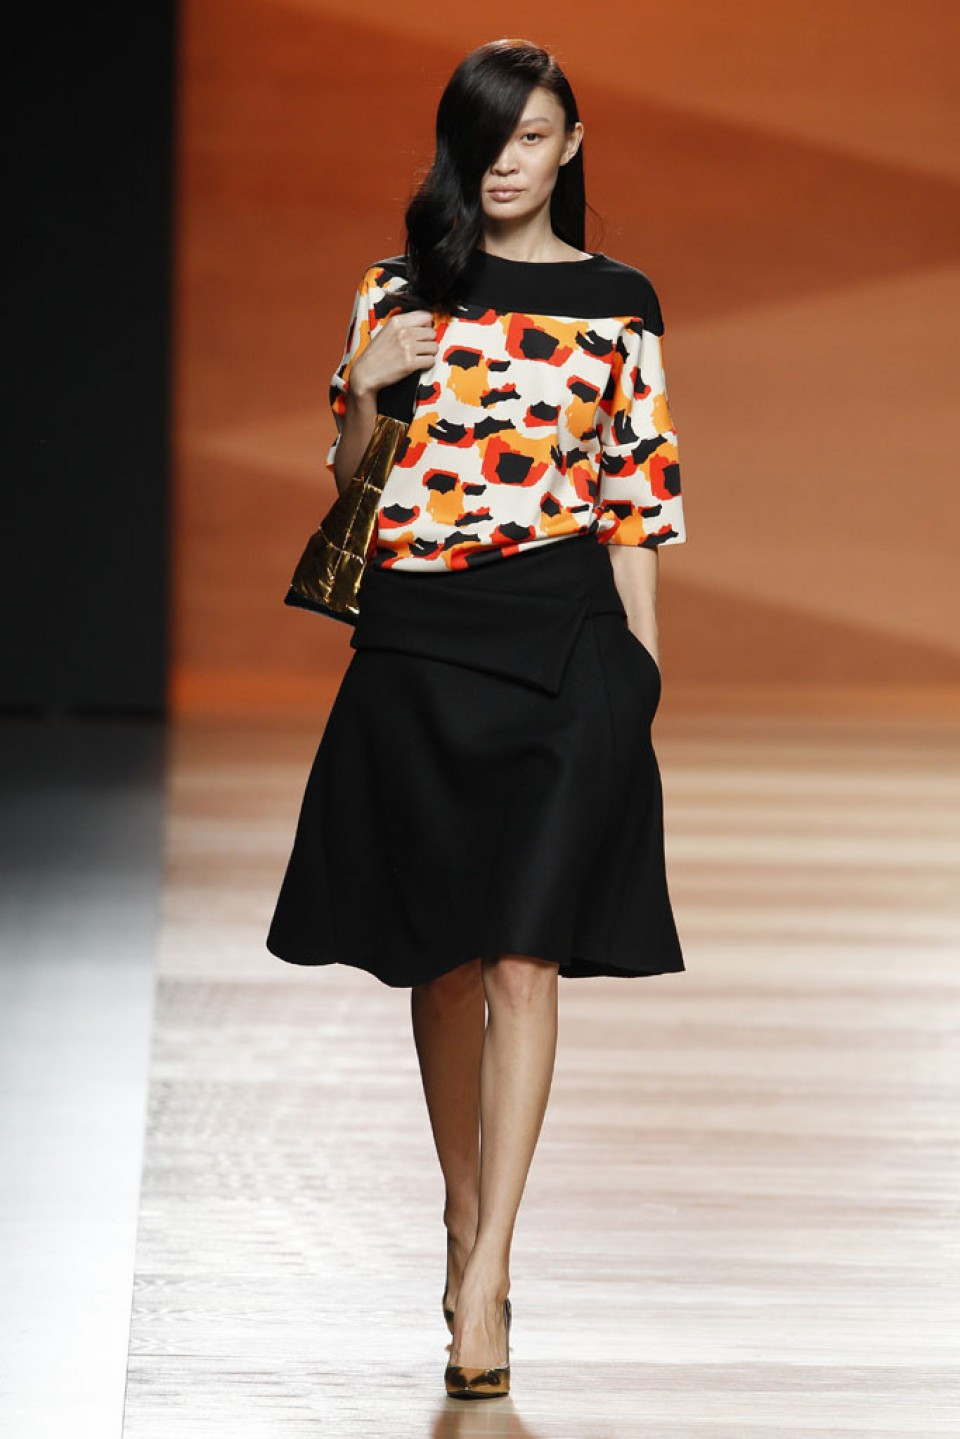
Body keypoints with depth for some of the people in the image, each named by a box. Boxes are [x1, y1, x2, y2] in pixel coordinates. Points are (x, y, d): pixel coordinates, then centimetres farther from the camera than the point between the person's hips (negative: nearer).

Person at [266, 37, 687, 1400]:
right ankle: (466, 1214, 26)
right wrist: (365, 390, -11)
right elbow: (350, 480, 9)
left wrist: (642, 671, 1)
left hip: (562, 634, -2)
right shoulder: (397, 292, 9)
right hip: (416, 639, 2)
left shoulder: (615, 302, 5)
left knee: (523, 950, -11)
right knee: (442, 955, 9)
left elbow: (638, 497, 5)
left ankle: (483, 1279, -14)